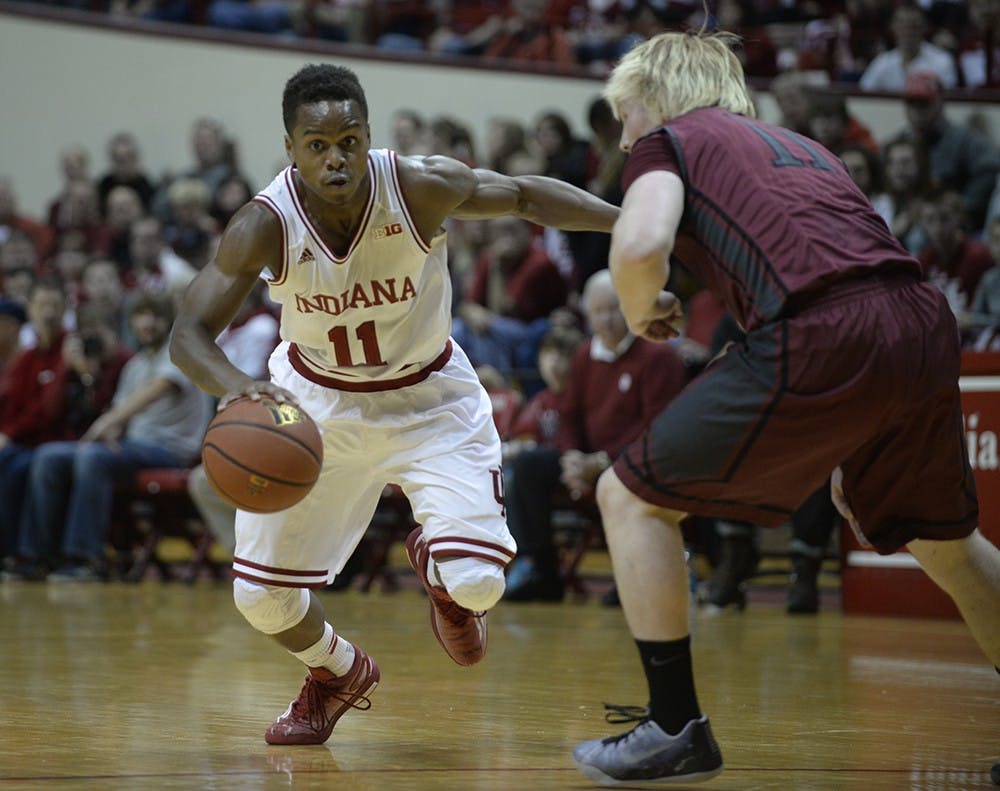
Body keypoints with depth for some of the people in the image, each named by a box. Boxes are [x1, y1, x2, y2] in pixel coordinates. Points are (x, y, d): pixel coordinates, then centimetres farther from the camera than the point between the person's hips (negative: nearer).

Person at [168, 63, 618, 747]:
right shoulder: (264, 226, -26)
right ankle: (338, 673, 35)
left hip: (429, 398, -1)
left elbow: (525, 196, -9)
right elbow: (189, 334, -26)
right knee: (261, 595, 0)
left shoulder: (422, 187, -26)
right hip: (315, 397, 1)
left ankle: (436, 569, 24)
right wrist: (234, 387, -48)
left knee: (478, 582, -17)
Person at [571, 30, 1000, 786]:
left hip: (821, 339, -7)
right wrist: (850, 455, 39)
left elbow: (640, 244, -8)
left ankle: (676, 728, 8)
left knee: (632, 497, 8)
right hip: (926, 321, 7)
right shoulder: (800, 145, 33)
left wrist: (642, 312, 15)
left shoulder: (670, 139, 14)